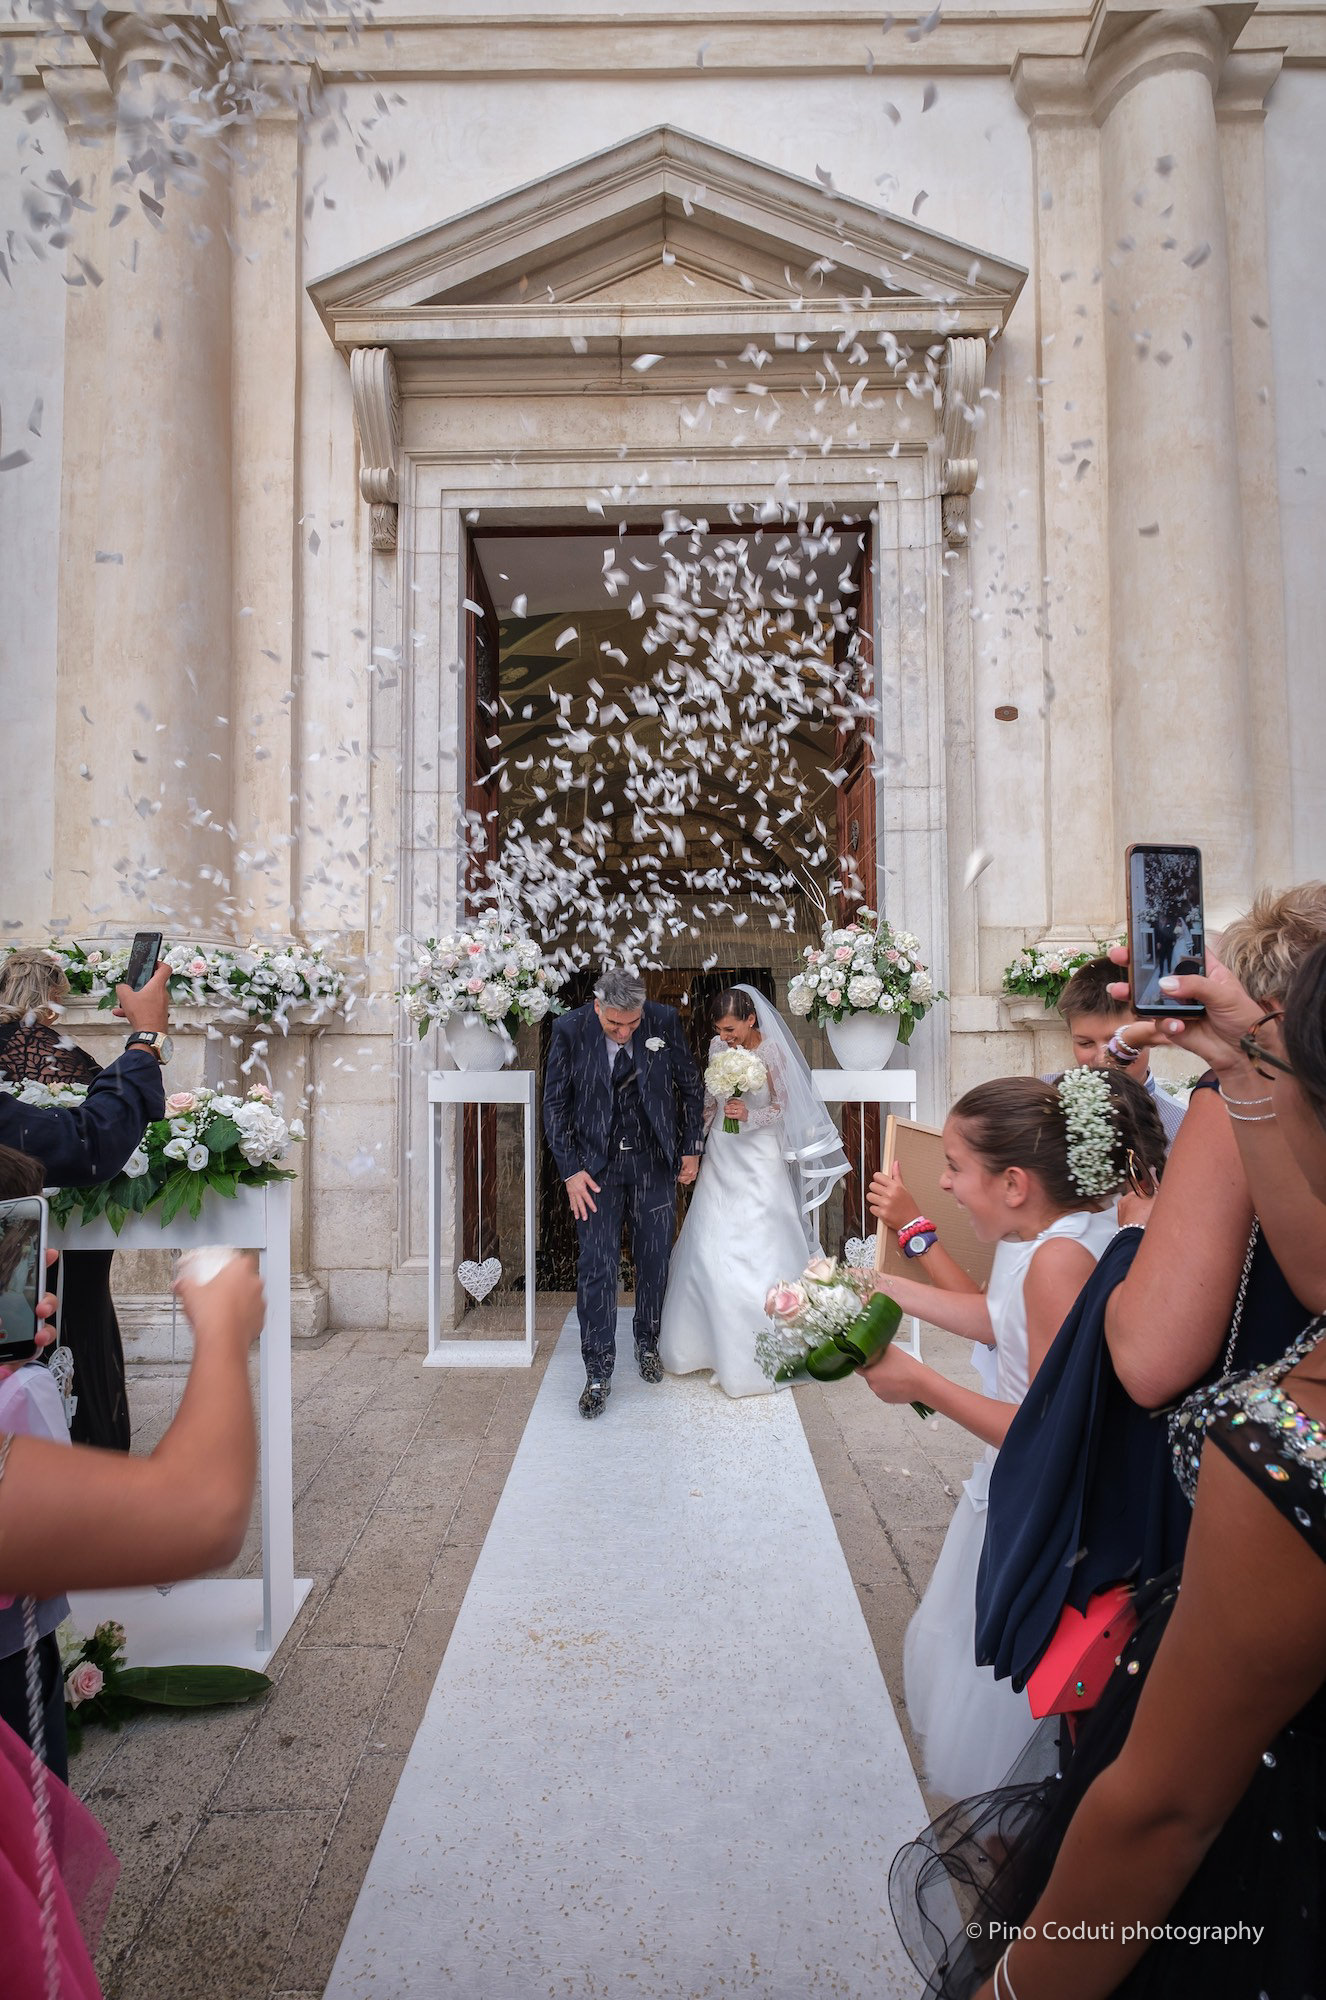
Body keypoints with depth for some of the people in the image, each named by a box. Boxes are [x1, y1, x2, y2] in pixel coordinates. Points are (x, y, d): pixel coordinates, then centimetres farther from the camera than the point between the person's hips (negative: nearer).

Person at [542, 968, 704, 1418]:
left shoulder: (665, 1021, -9)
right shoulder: (570, 1030, -12)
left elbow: (691, 1086, 4)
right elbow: (555, 1105, -4)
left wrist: (691, 1148, 5)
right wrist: (571, 1170, -8)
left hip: (655, 1162, 2)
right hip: (596, 1166, -1)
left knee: (655, 1260, 12)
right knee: (596, 1267, -3)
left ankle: (648, 1344, 34)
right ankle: (598, 1373, 8)